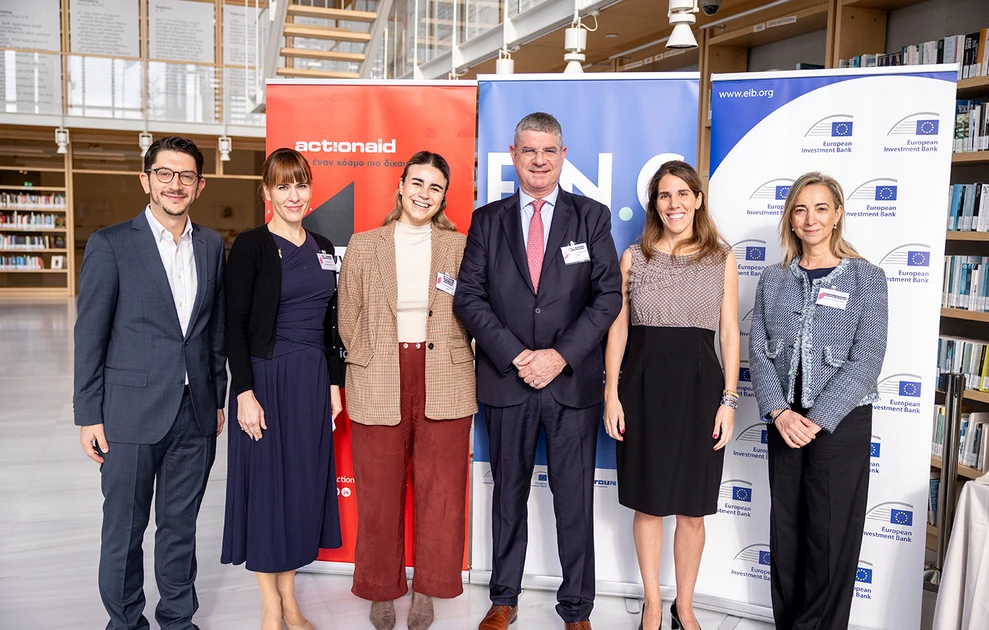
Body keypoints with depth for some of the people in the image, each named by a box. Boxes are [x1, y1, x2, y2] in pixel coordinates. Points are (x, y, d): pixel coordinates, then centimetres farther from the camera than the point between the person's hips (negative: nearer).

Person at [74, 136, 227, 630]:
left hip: (195, 413, 4)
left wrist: (217, 399, 12)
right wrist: (88, 415, -6)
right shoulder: (110, 245, -5)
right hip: (132, 413, -3)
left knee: (180, 524, 15)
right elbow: (89, 336, -5)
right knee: (125, 528, 9)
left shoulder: (211, 246, 8)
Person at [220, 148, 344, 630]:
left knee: (304, 481, 11)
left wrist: (334, 384, 10)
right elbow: (235, 324, -10)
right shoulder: (251, 246, -7)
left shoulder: (323, 248, 10)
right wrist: (245, 393, -15)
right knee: (266, 481, 3)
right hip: (266, 378, -5)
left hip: (314, 379, 6)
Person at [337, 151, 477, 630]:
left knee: (440, 491, 5)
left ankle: (427, 590, 24)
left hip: (444, 386, 0)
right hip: (378, 387, 0)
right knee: (379, 493, 7)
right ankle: (382, 591, 26)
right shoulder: (363, 246, 5)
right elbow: (348, 319, 7)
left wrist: (445, 361, 0)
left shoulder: (459, 247, 5)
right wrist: (372, 364, 4)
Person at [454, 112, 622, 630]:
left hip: (573, 380, -1)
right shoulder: (487, 220, 6)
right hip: (506, 379, 1)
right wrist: (516, 355, -12)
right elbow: (468, 297, -1)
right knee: (508, 494, 13)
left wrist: (560, 355, -13)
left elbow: (608, 296, -3)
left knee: (574, 498, 7)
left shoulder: (592, 217, 4)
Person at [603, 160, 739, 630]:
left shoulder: (722, 258, 5)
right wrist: (611, 393, -1)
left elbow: (729, 333, 3)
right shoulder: (633, 258, 5)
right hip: (645, 385, 0)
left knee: (692, 510, 8)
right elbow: (618, 327, 5)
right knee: (648, 504, 8)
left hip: (699, 385, 0)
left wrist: (729, 400, -3)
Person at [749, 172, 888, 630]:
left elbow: (867, 360, -10)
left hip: (842, 421, -3)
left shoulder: (867, 278, -2)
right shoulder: (773, 280, 7)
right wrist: (780, 412, -13)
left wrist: (817, 420, -17)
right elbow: (758, 352, 2)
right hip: (785, 421, 3)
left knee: (831, 536, 3)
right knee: (786, 529, 11)